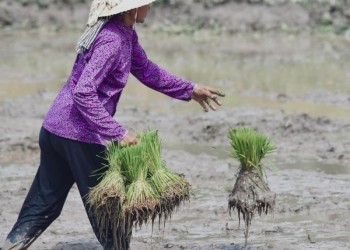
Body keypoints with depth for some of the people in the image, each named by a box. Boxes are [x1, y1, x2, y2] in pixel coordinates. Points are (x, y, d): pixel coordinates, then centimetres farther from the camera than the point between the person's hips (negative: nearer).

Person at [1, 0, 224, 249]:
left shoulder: (126, 35, 8)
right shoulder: (111, 40, -21)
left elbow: (146, 71, 24)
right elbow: (83, 92, -28)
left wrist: (189, 90, 28)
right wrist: (118, 133, -27)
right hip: (79, 135, -9)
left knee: (43, 205, 13)